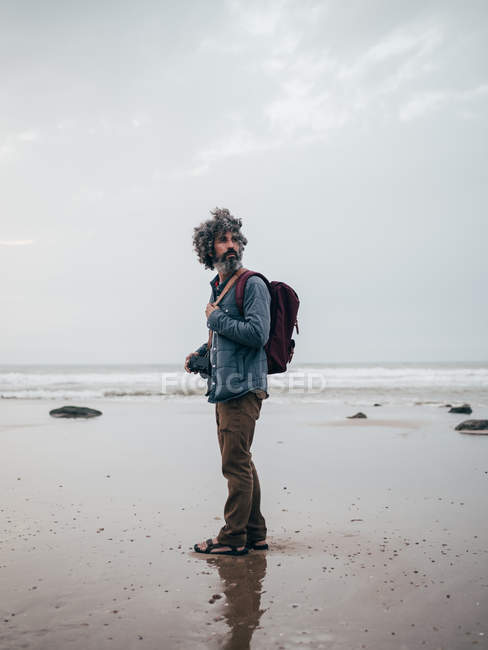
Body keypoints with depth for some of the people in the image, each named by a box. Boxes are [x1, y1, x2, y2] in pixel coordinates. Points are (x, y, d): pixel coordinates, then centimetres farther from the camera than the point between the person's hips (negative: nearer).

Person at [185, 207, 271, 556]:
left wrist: (215, 318, -11)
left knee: (236, 463, -6)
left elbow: (256, 334, -21)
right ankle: (254, 533, 22)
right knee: (241, 463, 13)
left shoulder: (252, 284, -9)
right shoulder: (219, 287, 18)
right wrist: (201, 353, 13)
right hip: (225, 388, 10)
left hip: (243, 387, -9)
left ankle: (233, 537, 2)